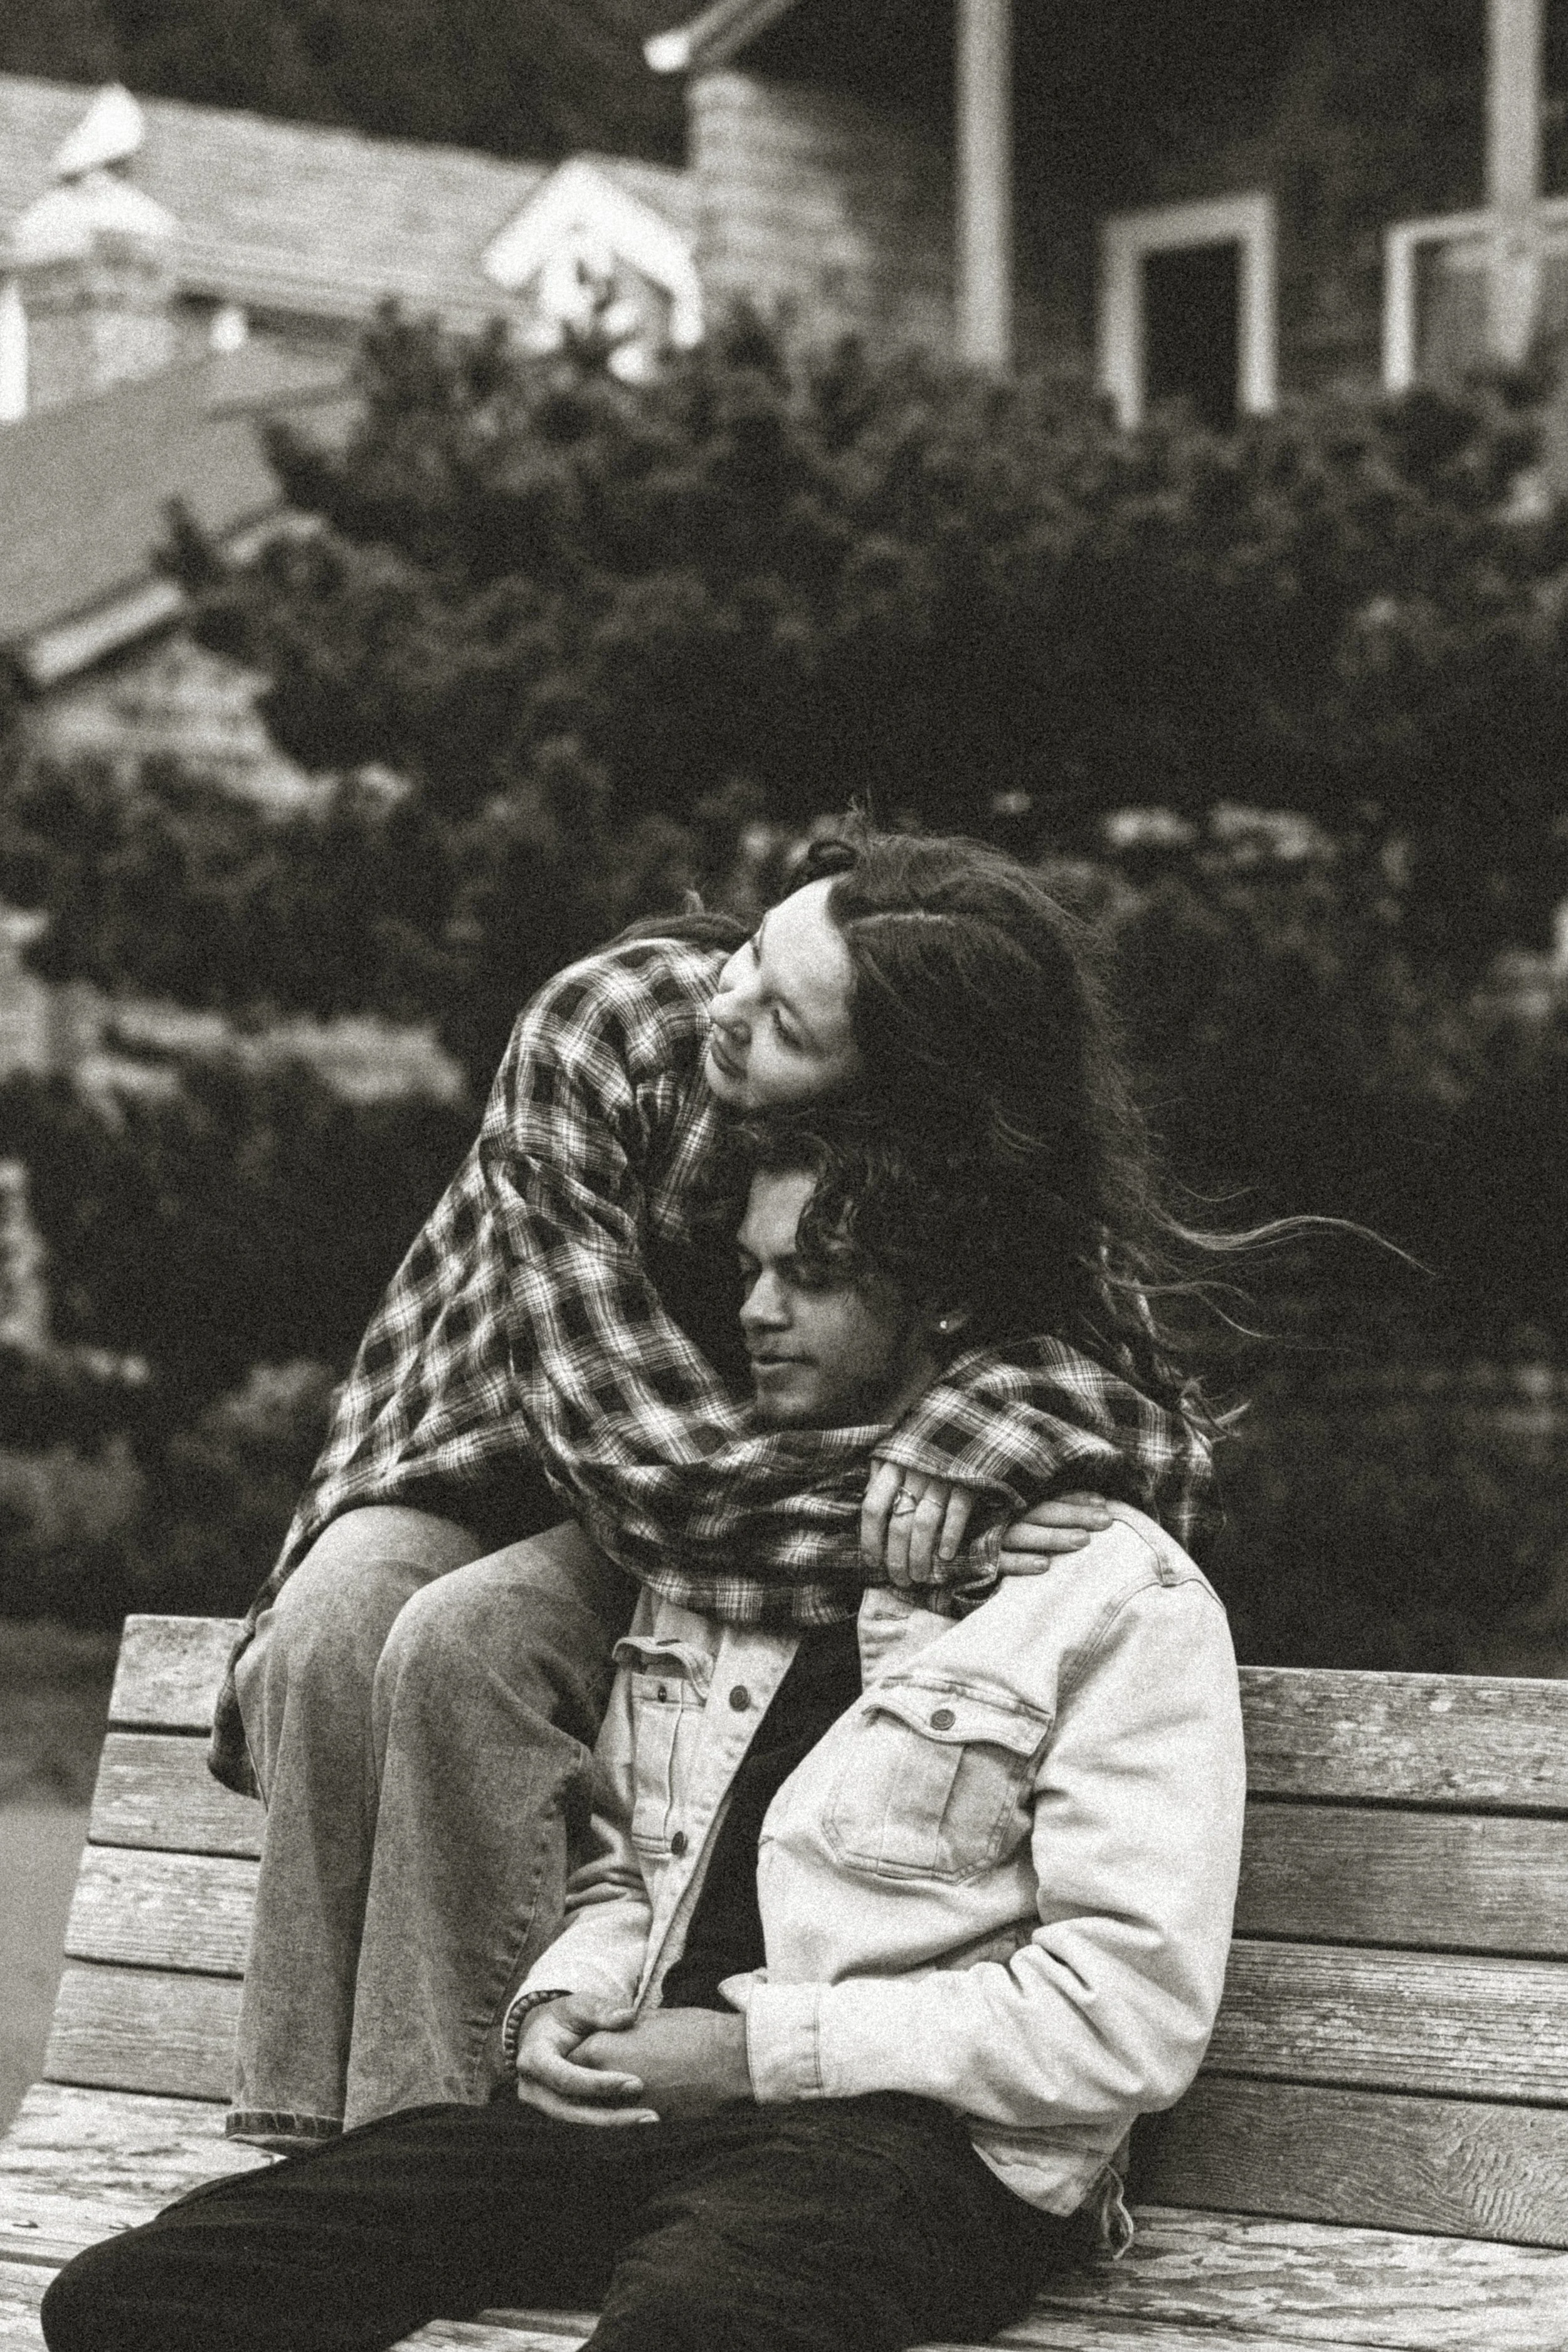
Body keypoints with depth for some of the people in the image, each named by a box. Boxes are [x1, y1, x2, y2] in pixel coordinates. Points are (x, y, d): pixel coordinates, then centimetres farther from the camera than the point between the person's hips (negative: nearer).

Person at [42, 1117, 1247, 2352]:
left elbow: (1133, 2013, -9)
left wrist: (760, 2051, -11)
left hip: (926, 2144, -7)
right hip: (641, 2105, 7)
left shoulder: (1122, 1597, -1)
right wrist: (562, 2003, 4)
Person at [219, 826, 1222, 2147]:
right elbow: (645, 1458, -29)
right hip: (494, 1468, 1)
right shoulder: (594, 1036, -25)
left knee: (464, 1642, -31)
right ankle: (304, 2143, -24)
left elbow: (1171, 1457, -23)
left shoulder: (990, 1181, -21)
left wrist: (992, 1416, -43)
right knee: (330, 1636, -31)